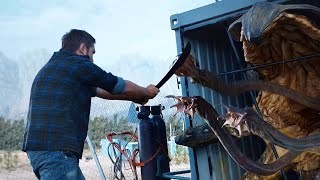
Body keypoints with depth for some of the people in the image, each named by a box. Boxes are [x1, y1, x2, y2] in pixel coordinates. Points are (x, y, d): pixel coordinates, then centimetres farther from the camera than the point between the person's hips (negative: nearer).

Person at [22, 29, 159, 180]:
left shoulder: (51, 66, 23)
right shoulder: (79, 64, -5)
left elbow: (99, 91, 28)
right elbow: (123, 87, 4)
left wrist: (135, 97, 33)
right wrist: (147, 92, 24)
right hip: (57, 149, -10)